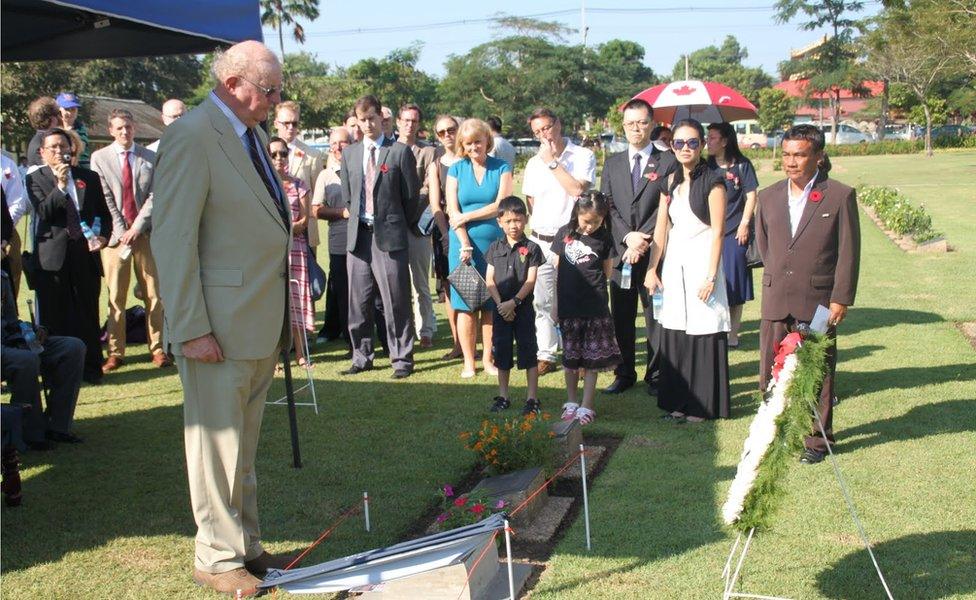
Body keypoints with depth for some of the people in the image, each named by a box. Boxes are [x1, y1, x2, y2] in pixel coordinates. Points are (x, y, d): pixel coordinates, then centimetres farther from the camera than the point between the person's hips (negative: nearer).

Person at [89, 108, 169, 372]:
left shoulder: (150, 158, 8)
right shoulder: (99, 158, 5)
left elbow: (154, 196, 1)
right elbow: (105, 199, 0)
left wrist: (136, 227, -10)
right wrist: (121, 231, -9)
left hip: (145, 232, 1)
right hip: (115, 234, -1)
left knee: (153, 294, 3)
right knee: (115, 297, 1)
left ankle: (157, 348, 10)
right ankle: (115, 352, 7)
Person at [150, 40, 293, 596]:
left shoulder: (252, 133, 13)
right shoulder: (191, 137, -15)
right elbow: (172, 239, -18)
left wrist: (283, 318, 15)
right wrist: (190, 329, -21)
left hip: (261, 324, 9)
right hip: (219, 327, -9)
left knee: (245, 446, 18)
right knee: (217, 443, 4)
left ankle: (246, 547, 31)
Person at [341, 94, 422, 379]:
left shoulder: (400, 152, -2)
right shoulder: (350, 153, 12)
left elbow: (412, 195, 1)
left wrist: (401, 225, 8)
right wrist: (357, 219, 14)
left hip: (389, 235, -4)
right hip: (358, 235, 4)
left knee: (396, 302, -1)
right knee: (358, 302, 9)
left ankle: (402, 359, 9)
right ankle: (361, 357, 21)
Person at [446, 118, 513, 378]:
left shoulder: (501, 168, 4)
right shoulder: (456, 169, 7)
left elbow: (501, 205, -7)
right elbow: (453, 211, 0)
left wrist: (466, 217, -7)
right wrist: (465, 245, -10)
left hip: (494, 243, 0)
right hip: (464, 244, 1)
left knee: (491, 305, 2)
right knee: (465, 305, 0)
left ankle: (488, 358, 12)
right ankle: (468, 361, 7)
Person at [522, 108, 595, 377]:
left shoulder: (582, 156, -1)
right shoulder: (534, 163, 14)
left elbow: (578, 189, -17)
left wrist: (553, 162, -11)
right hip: (541, 240, 4)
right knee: (542, 302, 4)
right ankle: (546, 356, 11)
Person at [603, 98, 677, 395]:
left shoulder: (668, 162, 2)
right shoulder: (612, 163, 13)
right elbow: (607, 206, 5)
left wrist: (643, 238, -14)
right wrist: (628, 237, -10)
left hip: (654, 252, -3)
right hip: (620, 252, 3)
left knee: (655, 315, 3)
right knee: (621, 317, 8)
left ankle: (655, 376, 13)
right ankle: (624, 374, 19)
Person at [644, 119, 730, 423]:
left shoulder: (712, 182, -6)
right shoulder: (669, 182, 11)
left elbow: (717, 232, -9)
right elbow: (661, 228, 13)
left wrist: (711, 276, -14)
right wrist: (651, 269, 9)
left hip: (701, 261, -5)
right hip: (674, 263, 6)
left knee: (703, 334, -2)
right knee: (674, 333, 7)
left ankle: (703, 404, 9)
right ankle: (677, 400, 17)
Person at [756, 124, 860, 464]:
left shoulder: (840, 197, -4)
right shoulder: (768, 197, 8)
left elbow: (849, 253, -4)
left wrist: (841, 299, -7)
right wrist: (777, 280, 13)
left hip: (819, 301, -4)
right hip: (776, 301, 4)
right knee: (771, 372, 8)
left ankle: (817, 438, 19)